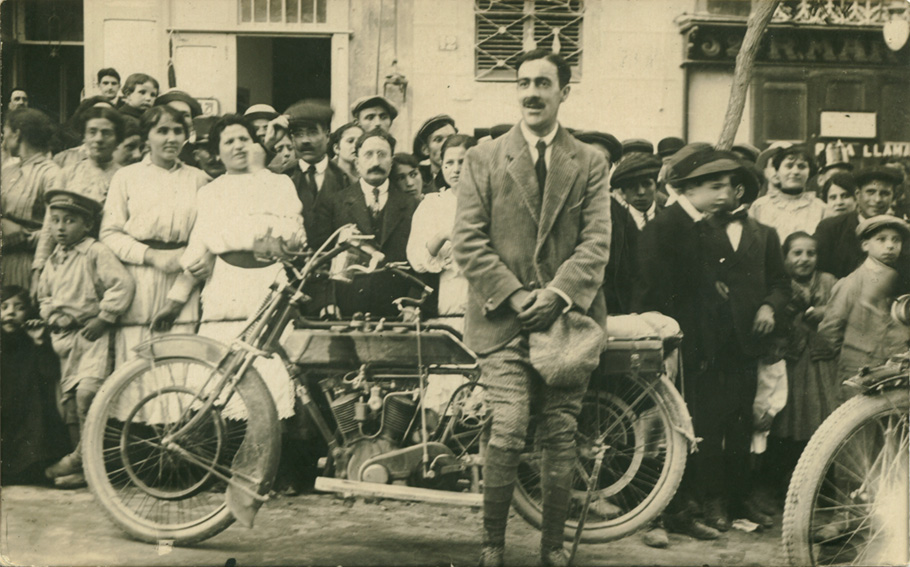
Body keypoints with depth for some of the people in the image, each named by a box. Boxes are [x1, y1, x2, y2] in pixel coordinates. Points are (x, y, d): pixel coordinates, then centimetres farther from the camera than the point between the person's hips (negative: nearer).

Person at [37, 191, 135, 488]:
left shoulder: (96, 252, -8)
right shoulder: (53, 260, 15)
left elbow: (122, 284, -15)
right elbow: (43, 295, 26)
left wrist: (103, 318, -15)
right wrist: (52, 316, 6)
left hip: (91, 333, -7)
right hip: (63, 336, 7)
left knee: (87, 392, -22)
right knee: (68, 398, 7)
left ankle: (82, 457, -11)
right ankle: (81, 463, 14)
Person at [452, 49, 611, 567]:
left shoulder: (590, 163, 10)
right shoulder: (484, 159, 8)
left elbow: (597, 242, 1)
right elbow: (468, 241, 1)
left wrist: (555, 295, -13)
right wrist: (515, 295, -10)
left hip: (567, 315, 2)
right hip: (504, 319, -1)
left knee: (562, 435, 4)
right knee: (508, 431, -12)